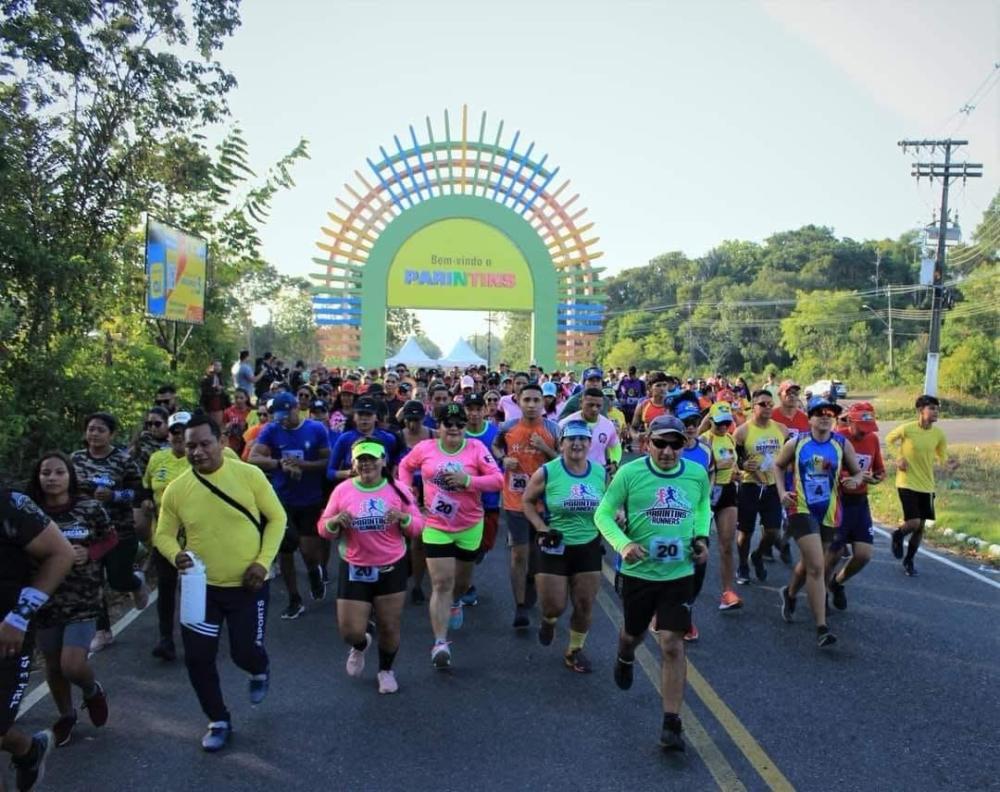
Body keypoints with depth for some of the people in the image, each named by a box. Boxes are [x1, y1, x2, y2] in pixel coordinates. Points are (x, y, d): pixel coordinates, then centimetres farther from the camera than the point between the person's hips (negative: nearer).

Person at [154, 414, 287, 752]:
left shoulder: (249, 474, -12)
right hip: (201, 586, 2)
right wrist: (176, 555, -19)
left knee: (246, 653, 0)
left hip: (247, 585, -2)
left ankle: (260, 671, 40)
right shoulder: (176, 489, -7)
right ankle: (219, 721, 27)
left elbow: (276, 518, -5)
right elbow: (163, 535, 4)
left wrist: (263, 561, -15)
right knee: (197, 657, 4)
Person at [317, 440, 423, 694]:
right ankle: (360, 646, 37)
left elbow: (417, 525, 0)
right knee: (350, 631, 0)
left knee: (390, 628, 8)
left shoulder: (397, 489, -3)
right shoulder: (342, 490, -4)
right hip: (354, 569, 0)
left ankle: (386, 671, 36)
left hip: (391, 569, 0)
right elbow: (323, 529, 1)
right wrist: (336, 521, -22)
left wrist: (403, 518, -22)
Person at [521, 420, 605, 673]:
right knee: (555, 606, 0)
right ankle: (548, 620, 38)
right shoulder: (546, 473, -13)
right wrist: (542, 529, -11)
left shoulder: (601, 473, -3)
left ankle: (574, 652, 29)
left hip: (589, 548, 3)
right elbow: (527, 502, -1)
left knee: (584, 606, 7)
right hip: (555, 547, -3)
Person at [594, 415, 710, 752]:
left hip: (679, 573, 0)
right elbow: (603, 513, -9)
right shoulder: (630, 472, -14)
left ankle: (672, 724, 2)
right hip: (638, 570, 0)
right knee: (634, 633, 20)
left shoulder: (697, 474, -4)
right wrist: (623, 544, -25)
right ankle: (625, 659, 59)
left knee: (672, 643, -8)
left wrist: (702, 537, 1)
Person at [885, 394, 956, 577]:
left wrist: (949, 464, -16)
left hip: (927, 486, 5)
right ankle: (898, 536, 20)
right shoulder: (906, 428, -15)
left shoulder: (939, 434, -3)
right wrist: (898, 458, -10)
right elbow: (888, 440, 2)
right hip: (907, 483, -5)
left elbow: (942, 457, 7)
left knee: (920, 527, 10)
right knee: (914, 523, -15)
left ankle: (909, 561, 29)